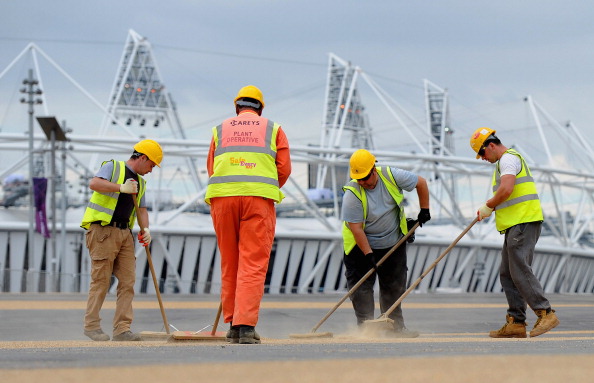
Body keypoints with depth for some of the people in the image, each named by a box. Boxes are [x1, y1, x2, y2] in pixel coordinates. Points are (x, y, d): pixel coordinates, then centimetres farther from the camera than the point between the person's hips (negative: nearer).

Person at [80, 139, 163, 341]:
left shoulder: (139, 182, 22)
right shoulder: (112, 167, -1)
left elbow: (141, 209, 19)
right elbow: (94, 184, -18)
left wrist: (145, 228, 0)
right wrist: (121, 188, -23)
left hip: (124, 233, 8)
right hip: (102, 231, -8)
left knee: (128, 281, -1)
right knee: (101, 281, -6)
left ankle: (122, 328, -1)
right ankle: (91, 325, 4)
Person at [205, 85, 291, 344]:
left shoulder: (220, 130, 19)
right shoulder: (273, 129, 15)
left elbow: (211, 169, 13)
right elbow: (284, 169, 8)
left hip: (222, 197, 2)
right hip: (259, 199, -2)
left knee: (229, 264, 10)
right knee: (254, 264, -5)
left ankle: (232, 324, 12)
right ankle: (245, 325, -16)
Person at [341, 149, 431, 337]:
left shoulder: (391, 176, -16)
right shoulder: (352, 193, -24)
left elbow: (421, 183, 0)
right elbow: (356, 228, -24)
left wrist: (424, 210, 0)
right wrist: (368, 254, -27)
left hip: (393, 243, 3)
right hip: (361, 245, -3)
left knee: (394, 286, 7)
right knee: (361, 287, -8)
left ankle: (396, 326, 14)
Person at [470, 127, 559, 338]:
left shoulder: (508, 158, -7)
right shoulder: (505, 161, 26)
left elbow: (506, 189, -21)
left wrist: (488, 206, -8)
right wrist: (488, 208, 13)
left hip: (524, 222, -11)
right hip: (515, 225, 11)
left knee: (520, 269, -15)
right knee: (507, 273, 7)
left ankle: (545, 313, -16)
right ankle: (516, 322, 5)